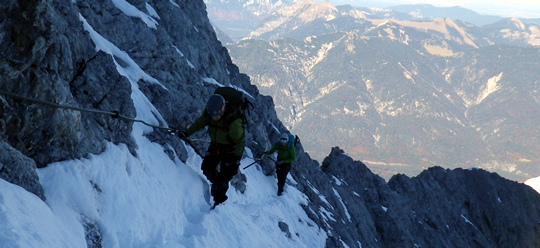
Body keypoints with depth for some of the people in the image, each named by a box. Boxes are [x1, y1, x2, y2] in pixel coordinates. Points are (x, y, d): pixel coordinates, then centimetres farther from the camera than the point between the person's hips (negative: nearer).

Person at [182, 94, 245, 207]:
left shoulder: (233, 122, -35)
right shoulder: (207, 114, -19)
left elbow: (239, 141, -22)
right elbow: (199, 123, 4)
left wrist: (236, 158, -20)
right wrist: (186, 133, 7)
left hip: (230, 149, -5)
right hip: (215, 145, 5)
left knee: (224, 176, -5)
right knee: (207, 168, 2)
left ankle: (219, 200, 13)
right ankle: (216, 182, 33)